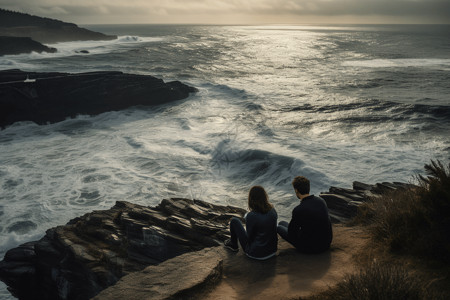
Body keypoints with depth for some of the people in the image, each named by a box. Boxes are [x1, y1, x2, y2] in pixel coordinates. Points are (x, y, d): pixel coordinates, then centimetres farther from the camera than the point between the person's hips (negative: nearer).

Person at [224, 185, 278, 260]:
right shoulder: (273, 211, -8)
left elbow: (250, 237, -12)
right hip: (273, 250, 5)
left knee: (234, 221, 8)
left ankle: (233, 245, 31)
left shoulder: (251, 216, -24)